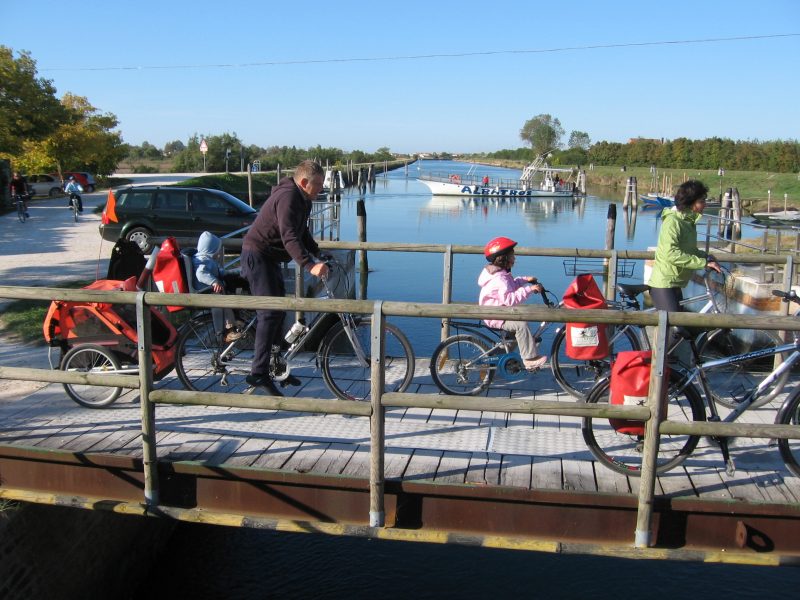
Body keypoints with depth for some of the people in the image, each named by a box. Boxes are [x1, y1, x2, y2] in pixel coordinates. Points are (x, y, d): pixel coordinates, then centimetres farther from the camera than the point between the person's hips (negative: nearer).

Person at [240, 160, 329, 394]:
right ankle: (258, 373, -15)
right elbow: (289, 237, -34)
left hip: (269, 258, 11)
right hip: (257, 256, -11)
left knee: (279, 309, 15)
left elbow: (302, 234, 21)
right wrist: (309, 265, -44)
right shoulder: (288, 197, -22)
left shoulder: (302, 200, 11)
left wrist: (320, 254, 10)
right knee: (270, 312, -15)